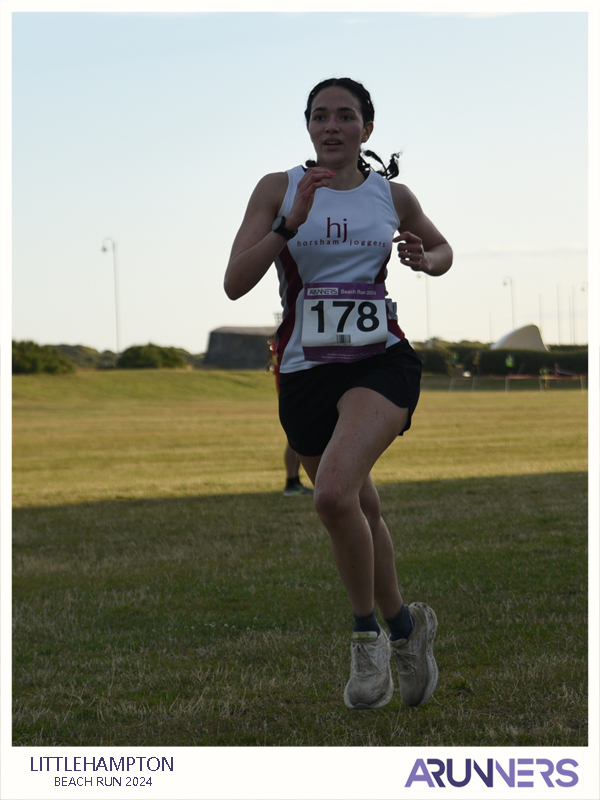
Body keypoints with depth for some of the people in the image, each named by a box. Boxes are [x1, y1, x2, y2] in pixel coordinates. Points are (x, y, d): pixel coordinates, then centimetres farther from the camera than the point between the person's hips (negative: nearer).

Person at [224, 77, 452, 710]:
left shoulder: (392, 196, 5)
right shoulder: (278, 189, 1)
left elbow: (442, 248, 24)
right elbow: (235, 283, -7)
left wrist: (425, 260, 0)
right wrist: (291, 221, -18)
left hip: (381, 361, -2)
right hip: (304, 370, 2)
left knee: (334, 493, -26)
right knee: (361, 512, 13)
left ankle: (368, 634, -8)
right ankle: (404, 625, 37)